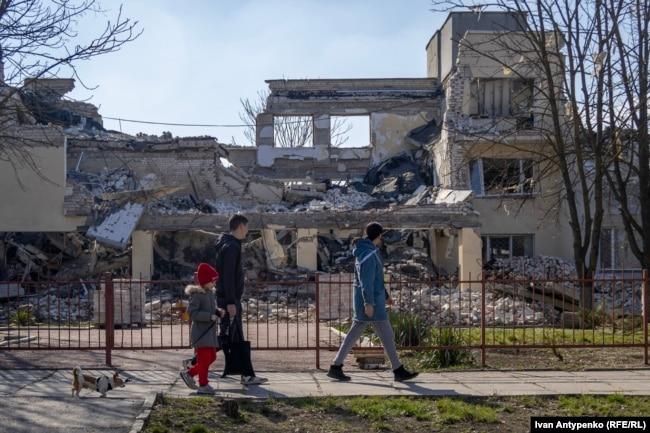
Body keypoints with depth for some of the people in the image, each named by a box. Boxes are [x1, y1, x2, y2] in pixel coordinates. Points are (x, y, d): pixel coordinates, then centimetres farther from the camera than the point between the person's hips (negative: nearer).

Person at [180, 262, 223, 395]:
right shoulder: (197, 294, -15)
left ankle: (189, 373, 26)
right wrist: (210, 316, -25)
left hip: (210, 332, 9)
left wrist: (218, 312, 3)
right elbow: (192, 312, -21)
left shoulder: (211, 293, 13)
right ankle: (203, 385, 5)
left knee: (212, 357, 14)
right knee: (205, 358, -5)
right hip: (201, 332, -9)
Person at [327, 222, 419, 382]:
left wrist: (385, 295, 28)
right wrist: (368, 303, -27)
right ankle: (398, 371, 7)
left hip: (372, 300, 10)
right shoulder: (368, 254, -15)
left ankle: (335, 367, 8)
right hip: (371, 302, -10)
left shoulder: (368, 252, 16)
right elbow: (366, 280, -22)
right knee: (387, 336, -1)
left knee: (353, 335, 9)